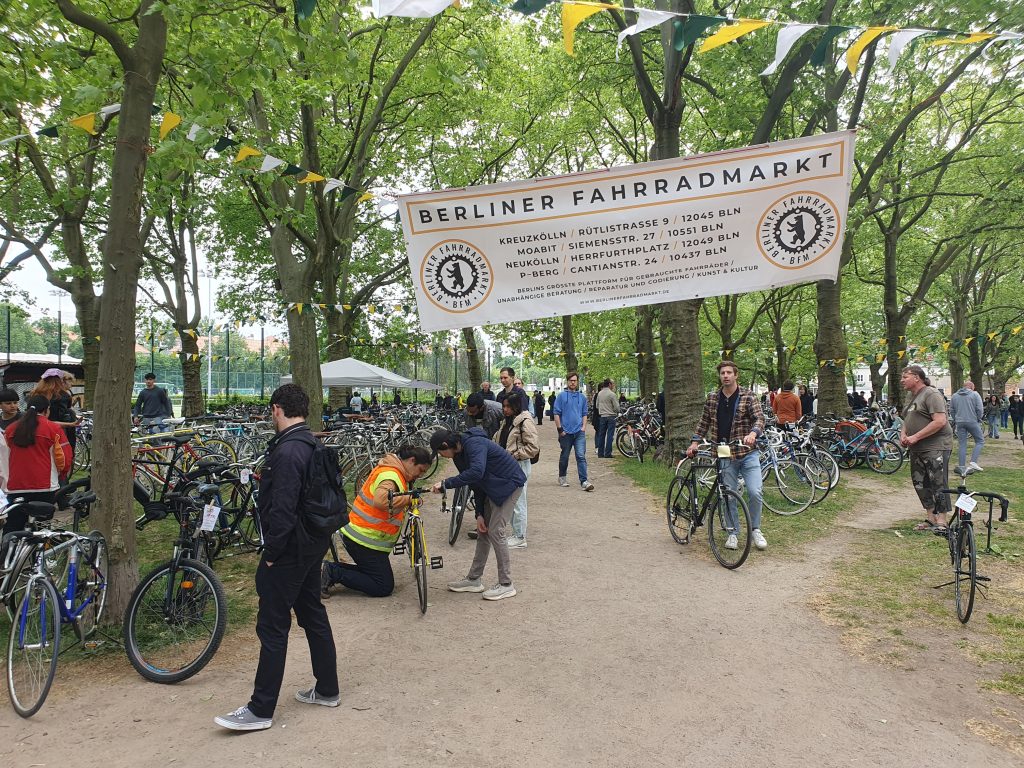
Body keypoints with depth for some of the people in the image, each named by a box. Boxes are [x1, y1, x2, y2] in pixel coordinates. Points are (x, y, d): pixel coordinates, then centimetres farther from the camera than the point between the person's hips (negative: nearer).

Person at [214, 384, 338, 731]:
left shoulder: (287, 451, -21)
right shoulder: (313, 445, 8)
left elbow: (282, 510, -25)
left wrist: (270, 554, -16)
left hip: (291, 548, -10)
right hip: (314, 543, 10)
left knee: (272, 626, -1)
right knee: (313, 614, 18)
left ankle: (261, 710, 9)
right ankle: (327, 690, 29)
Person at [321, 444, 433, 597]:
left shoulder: (387, 469, 11)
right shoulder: (391, 475, -21)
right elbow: (381, 500, -40)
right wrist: (408, 498, -34)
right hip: (365, 540, -10)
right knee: (384, 587, -2)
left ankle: (330, 568, 11)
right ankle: (333, 573, -6)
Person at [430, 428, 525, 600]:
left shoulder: (474, 444, -25)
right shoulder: (460, 455, 4)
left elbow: (476, 472, -43)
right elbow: (476, 485, 9)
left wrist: (445, 484, -39)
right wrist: (479, 514, 3)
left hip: (509, 484, -10)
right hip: (492, 488, 10)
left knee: (495, 531, -11)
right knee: (483, 531, 10)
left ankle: (506, 584, -2)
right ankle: (474, 579, 20)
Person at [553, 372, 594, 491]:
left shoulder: (582, 397, 11)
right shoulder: (561, 396, 0)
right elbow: (556, 414, -2)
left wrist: (584, 427, 3)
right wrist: (560, 429, -7)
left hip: (579, 432, 2)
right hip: (566, 432, -2)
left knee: (581, 456, -8)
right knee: (564, 456, 11)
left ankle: (584, 481, -12)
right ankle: (562, 477, 29)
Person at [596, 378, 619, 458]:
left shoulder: (599, 394, 7)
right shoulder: (612, 394, -13)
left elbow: (597, 406, 14)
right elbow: (616, 407, -11)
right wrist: (617, 413, 8)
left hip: (602, 416, 6)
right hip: (611, 416, -6)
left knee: (601, 435, 10)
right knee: (610, 435, -2)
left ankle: (600, 453, 13)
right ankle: (607, 453, -4)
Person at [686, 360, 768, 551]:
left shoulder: (748, 396, -2)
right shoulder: (712, 399, 7)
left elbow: (759, 418, -11)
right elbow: (704, 422, 15)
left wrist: (753, 433, -31)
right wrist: (695, 441, 4)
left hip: (748, 452, -2)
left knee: (755, 492, -10)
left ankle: (755, 529, 12)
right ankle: (733, 533, 20)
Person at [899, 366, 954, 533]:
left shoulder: (931, 394, -12)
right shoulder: (912, 396, 17)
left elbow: (940, 421, -22)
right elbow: (907, 420, 25)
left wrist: (915, 437, -21)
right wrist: (903, 434, 4)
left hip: (936, 448, -10)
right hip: (917, 450, 10)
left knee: (938, 485, -7)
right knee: (920, 484, 12)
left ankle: (941, 523, -3)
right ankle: (931, 519, 21)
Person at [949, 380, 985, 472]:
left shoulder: (954, 396, 9)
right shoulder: (975, 394, -2)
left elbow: (951, 410, 10)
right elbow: (980, 409, -7)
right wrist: (978, 419, 7)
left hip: (959, 423, 4)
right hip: (972, 422, -4)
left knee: (962, 444, 7)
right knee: (980, 441, 10)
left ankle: (961, 466, 5)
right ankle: (973, 461, -4)